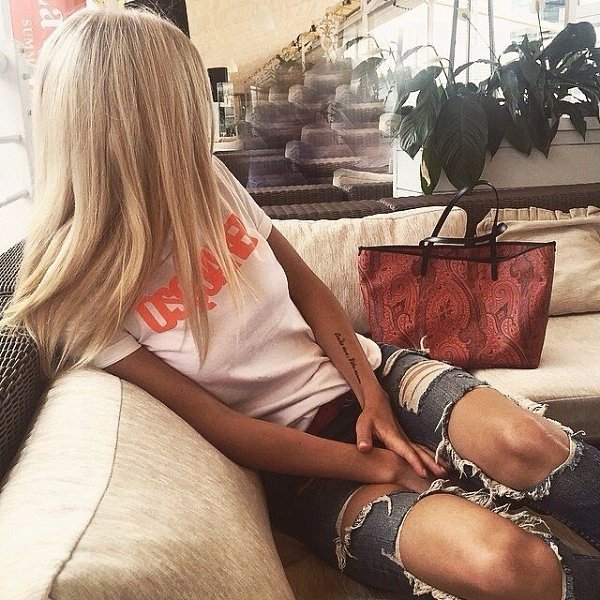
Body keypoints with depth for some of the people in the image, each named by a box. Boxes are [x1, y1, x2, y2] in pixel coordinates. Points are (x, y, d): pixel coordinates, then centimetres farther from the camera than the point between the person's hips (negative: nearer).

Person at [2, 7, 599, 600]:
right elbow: (223, 428, -15)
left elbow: (307, 288, 5)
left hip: (354, 370, 5)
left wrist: (373, 397, -6)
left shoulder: (202, 178, -1)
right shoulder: (80, 297, -14)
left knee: (522, 442, -23)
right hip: (297, 457, -4)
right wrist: (375, 468, -13)